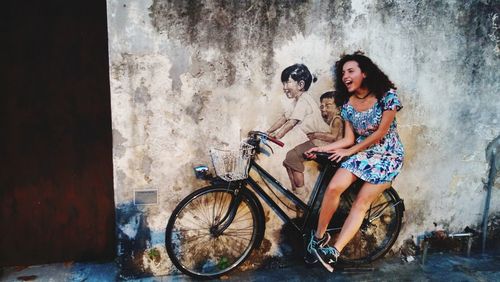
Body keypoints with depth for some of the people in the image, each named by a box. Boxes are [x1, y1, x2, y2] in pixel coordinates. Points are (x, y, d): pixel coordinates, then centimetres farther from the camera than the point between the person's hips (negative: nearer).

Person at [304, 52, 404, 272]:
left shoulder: (387, 95, -14)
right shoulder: (347, 103, 0)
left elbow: (380, 133, -15)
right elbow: (349, 139, 1)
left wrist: (349, 152, -12)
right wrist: (322, 148, -10)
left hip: (387, 155, -4)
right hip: (361, 152, 4)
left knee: (361, 203, -13)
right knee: (334, 188, -20)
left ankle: (334, 252, -11)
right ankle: (319, 236, -4)